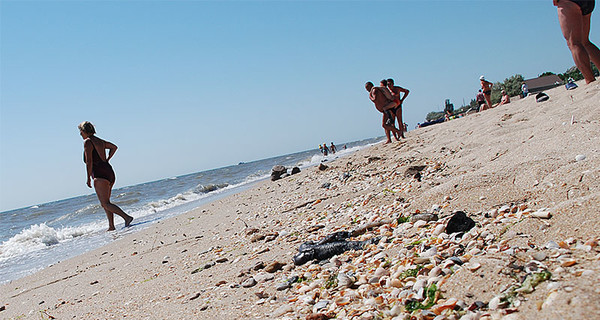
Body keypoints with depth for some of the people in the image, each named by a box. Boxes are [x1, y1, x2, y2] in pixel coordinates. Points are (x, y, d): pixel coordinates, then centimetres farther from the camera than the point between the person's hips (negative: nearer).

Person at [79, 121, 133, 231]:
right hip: (109, 172, 9)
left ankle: (126, 217, -27)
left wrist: (88, 178, -10)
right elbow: (114, 147, 32)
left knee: (105, 204, -12)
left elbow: (89, 161, -14)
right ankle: (111, 226, 15)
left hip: (100, 174, -9)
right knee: (105, 203, 16)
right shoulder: (99, 141, 19)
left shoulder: (87, 142, -6)